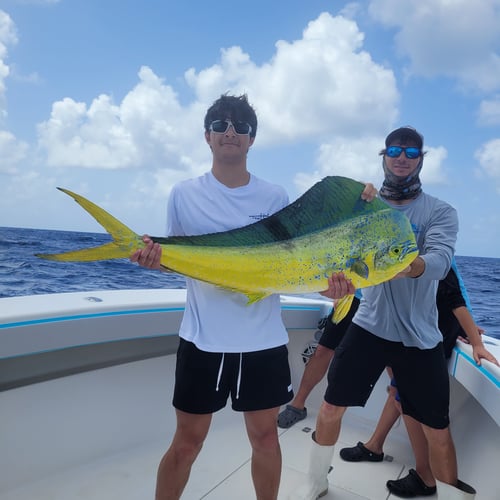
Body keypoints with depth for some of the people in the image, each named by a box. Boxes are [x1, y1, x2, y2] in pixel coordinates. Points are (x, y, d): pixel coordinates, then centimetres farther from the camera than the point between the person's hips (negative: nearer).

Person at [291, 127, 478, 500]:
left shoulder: (440, 212, -3)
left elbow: (441, 259, -21)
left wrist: (409, 267, -44)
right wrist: (338, 280, -34)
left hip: (420, 336, -1)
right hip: (368, 325, 2)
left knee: (437, 428, 6)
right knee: (332, 406, 6)